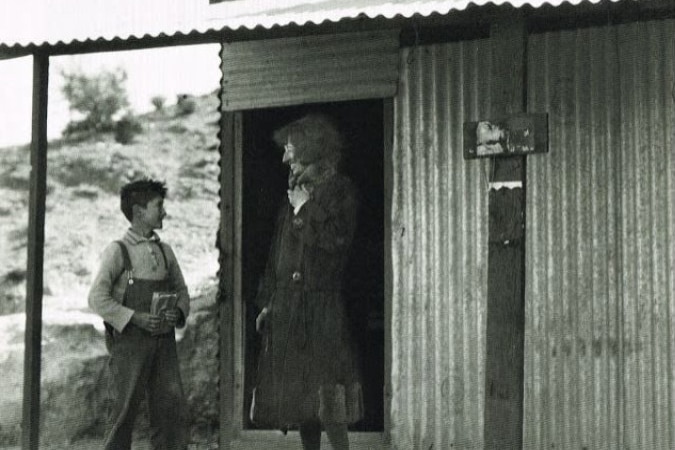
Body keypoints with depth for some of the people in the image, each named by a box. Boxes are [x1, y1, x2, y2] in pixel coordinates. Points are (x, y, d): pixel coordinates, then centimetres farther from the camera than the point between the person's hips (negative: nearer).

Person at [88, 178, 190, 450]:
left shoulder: (165, 251, 14)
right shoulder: (118, 251, -4)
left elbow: (181, 290, 21)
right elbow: (97, 298, -10)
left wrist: (178, 312, -1)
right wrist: (136, 318, -17)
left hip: (163, 338, 5)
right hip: (130, 339, -5)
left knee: (172, 402, 0)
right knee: (125, 407, -1)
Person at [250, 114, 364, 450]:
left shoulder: (340, 190, -3)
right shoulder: (295, 191, 17)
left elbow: (333, 242, -16)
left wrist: (305, 209, -8)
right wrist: (268, 303, 15)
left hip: (321, 307, -7)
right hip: (286, 306, 7)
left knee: (326, 400, -10)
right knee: (298, 396, 8)